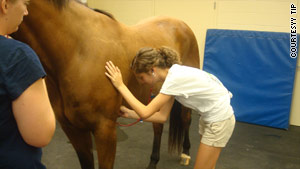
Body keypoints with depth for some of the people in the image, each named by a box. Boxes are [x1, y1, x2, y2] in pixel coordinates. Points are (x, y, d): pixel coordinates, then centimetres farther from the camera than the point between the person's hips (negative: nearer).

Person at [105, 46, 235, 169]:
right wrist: (130, 113, -3)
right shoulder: (172, 74, 0)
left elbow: (145, 113, -28)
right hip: (209, 117, 9)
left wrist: (120, 85, -24)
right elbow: (162, 116, 2)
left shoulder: (175, 78, -27)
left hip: (219, 121, -9)